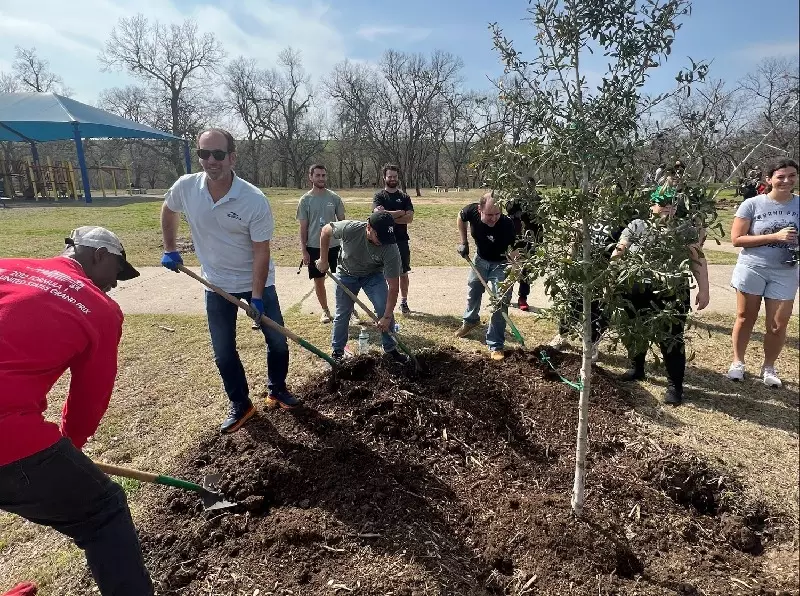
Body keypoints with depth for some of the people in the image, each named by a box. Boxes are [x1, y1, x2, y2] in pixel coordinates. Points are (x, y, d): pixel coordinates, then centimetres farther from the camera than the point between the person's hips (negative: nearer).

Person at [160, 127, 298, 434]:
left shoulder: (255, 200, -22)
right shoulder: (185, 187, -12)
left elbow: (261, 252, -19)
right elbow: (168, 211, 12)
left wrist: (256, 297, -22)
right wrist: (170, 251, 10)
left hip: (257, 282, -2)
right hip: (217, 286, 3)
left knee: (277, 341, 7)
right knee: (223, 352, 8)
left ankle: (277, 390, 32)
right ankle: (240, 405, 27)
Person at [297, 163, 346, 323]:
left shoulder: (334, 198, 1)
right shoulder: (305, 200, -2)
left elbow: (342, 221, 7)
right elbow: (303, 227, 0)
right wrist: (304, 251, -4)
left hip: (334, 245, 1)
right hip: (314, 247, 0)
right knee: (319, 280, 8)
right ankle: (325, 310, 23)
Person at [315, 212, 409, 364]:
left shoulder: (390, 249, -34)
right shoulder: (350, 228, -36)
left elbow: (393, 286, -29)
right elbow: (326, 231, -13)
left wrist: (387, 317, -29)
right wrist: (323, 260, -10)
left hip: (374, 275, 0)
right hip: (347, 274, 0)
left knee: (385, 309, -13)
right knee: (342, 313, 5)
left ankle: (390, 349, 6)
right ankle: (337, 351, 25)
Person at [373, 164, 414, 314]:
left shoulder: (404, 197, 8)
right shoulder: (379, 196, 1)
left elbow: (410, 218, -7)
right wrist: (400, 213, -10)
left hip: (401, 240, 2)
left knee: (403, 273, 8)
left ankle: (404, 302, 20)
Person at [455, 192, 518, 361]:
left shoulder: (506, 224, -37)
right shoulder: (472, 211, -28)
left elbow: (514, 254, -36)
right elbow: (460, 218, -2)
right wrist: (464, 242, -5)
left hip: (501, 263, -4)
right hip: (481, 259, 4)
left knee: (500, 304, -8)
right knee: (473, 291, 23)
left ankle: (495, 345, 4)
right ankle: (470, 320, 53)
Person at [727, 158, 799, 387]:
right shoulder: (752, 204, -8)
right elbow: (736, 239, -10)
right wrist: (774, 236, -18)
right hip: (752, 269, -2)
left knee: (778, 325, 3)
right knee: (745, 318, 10)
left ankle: (768, 367, 23)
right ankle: (738, 362, 25)